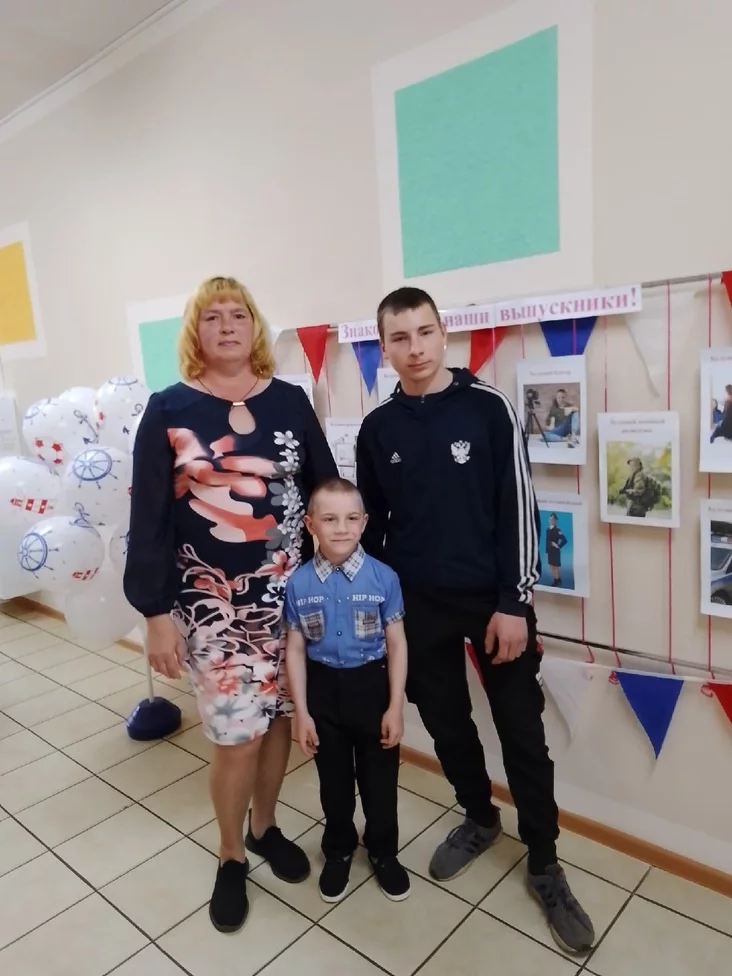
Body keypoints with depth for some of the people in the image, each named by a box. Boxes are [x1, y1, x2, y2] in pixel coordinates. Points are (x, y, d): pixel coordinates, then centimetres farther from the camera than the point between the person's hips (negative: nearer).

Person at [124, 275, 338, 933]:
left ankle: (265, 828, 39)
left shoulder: (290, 402, 3)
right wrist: (156, 611, -7)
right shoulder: (169, 410, -4)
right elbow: (149, 517, -5)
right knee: (237, 735, 1)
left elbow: (325, 490, 7)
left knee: (278, 717, 13)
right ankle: (231, 858, 29)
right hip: (211, 601, -2)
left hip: (289, 591, 3)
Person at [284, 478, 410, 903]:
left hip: (371, 685, -1)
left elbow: (397, 645, -6)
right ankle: (339, 850, 44)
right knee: (334, 779, 19)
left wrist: (396, 707, -6)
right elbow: (296, 650, -3)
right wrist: (301, 712, -3)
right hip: (323, 689, 1)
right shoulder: (299, 583, -10)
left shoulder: (383, 577, -13)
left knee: (379, 778, 15)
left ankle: (383, 851, 40)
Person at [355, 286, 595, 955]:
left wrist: (515, 602, -11)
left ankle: (544, 864, 27)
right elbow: (373, 523, 8)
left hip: (493, 598, -2)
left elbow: (518, 508, -8)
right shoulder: (377, 429, 1)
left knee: (523, 734, 7)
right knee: (445, 722, 16)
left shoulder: (489, 408, -7)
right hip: (417, 604, 3)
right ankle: (479, 819, 41)